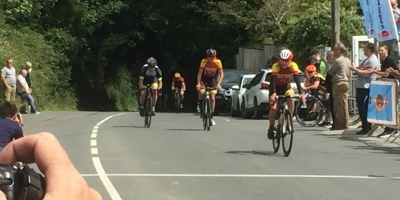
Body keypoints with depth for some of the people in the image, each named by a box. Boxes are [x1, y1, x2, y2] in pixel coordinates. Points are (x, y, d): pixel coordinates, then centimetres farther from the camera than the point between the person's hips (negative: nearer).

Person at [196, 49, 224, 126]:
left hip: (213, 79, 1)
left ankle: (211, 117, 5)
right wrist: (198, 83, -34)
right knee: (201, 92, -29)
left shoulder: (218, 62, -20)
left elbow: (221, 74, -16)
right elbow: (199, 73, -22)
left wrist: (218, 84, -30)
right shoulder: (204, 61, -23)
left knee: (212, 98, -5)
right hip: (204, 78, -1)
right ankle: (201, 109, -9)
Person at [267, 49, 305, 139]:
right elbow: (272, 80, -39)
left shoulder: (293, 65, -25)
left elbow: (297, 80, -32)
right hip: (276, 87, -2)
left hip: (286, 87, 2)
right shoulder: (276, 66, -30)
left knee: (291, 100, -27)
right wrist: (273, 94, -54)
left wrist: (301, 93, -45)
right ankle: (271, 128, 6)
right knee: (273, 108, -16)